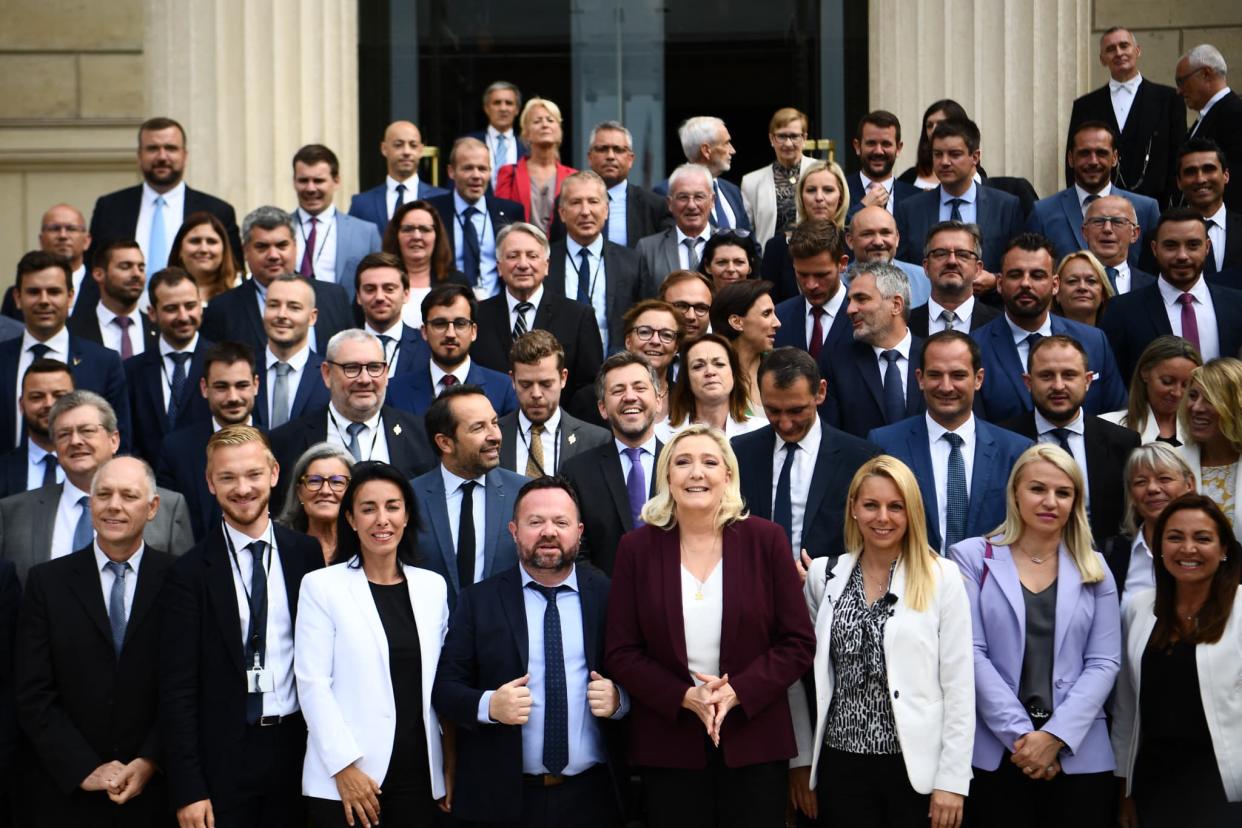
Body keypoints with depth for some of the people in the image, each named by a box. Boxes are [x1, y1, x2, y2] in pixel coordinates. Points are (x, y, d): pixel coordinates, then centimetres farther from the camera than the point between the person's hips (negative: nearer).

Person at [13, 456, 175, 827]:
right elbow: (33, 694, -3)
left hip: (152, 788, 0)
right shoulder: (47, 581, 1)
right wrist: (84, 769, -10)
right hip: (64, 790, 1)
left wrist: (150, 763, -10)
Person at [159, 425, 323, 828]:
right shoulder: (190, 574, -4)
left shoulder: (307, 554, 3)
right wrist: (187, 790, -10)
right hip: (224, 760, -2)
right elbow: (177, 689, -5)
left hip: (297, 747, 2)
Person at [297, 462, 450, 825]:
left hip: (419, 776, 3)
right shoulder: (321, 586, -2)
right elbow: (312, 683, -7)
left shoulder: (432, 586, 9)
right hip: (345, 780, -3)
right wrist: (344, 766, -13)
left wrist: (449, 765, 7)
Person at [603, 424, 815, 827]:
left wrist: (738, 692, -15)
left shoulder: (765, 539, -2)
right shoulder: (637, 547, 0)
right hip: (667, 746, 0)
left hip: (755, 743, 0)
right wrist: (684, 697, -15)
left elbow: (799, 642, -2)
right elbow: (620, 653, -1)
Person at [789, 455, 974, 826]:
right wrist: (801, 759, 7)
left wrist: (953, 780, -8)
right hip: (843, 764, 2)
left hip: (918, 765, -2)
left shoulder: (942, 577, -3)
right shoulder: (823, 575, 5)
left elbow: (959, 685, -5)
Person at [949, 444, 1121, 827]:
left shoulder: (1094, 570, 10)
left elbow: (1104, 662, 3)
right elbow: (970, 653, -5)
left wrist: (1055, 735, -10)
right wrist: (1021, 734, -12)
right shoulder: (972, 558, 3)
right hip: (994, 752, -2)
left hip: (1079, 755, 2)